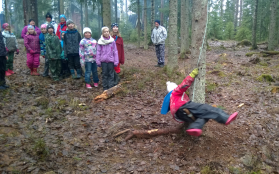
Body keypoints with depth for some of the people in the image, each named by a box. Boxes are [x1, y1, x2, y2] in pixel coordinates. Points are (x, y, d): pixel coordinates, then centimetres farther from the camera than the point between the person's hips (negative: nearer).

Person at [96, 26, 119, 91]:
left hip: (111, 60, 0)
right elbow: (98, 52, 3)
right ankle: (105, 87, 16)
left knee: (111, 74, 5)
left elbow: (115, 51, 1)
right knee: (104, 74, 7)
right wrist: (98, 61, 0)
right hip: (103, 61, 0)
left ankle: (111, 87, 12)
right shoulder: (100, 41, -1)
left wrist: (116, 61, -1)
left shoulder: (112, 41, -1)